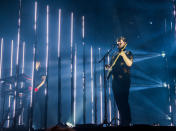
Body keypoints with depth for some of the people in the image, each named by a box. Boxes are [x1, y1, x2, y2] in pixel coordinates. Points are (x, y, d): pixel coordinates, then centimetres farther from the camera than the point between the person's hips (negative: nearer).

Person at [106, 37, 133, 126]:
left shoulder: (128, 53, 3)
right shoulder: (115, 54, 20)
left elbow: (129, 64, -15)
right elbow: (112, 66, 25)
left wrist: (123, 54, -17)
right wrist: (108, 67, 4)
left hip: (124, 81, -6)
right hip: (115, 81, 6)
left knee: (124, 102, -9)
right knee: (118, 102, 8)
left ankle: (126, 122, -5)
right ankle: (123, 120, 18)